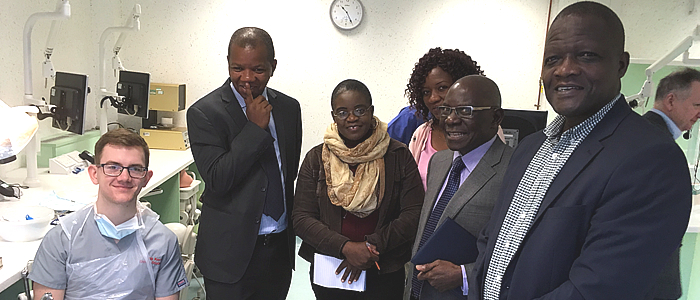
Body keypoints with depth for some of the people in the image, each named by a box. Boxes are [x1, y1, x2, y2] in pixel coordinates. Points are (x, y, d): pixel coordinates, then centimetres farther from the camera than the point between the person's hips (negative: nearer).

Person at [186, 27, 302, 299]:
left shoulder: (289, 107, 3)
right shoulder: (204, 112, -12)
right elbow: (217, 179, -20)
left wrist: (290, 229, 13)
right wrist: (255, 127, -20)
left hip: (281, 246, 5)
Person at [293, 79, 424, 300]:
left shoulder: (399, 156, -3)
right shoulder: (316, 159, -1)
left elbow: (413, 213, -7)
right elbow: (301, 218, -6)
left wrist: (372, 246, -16)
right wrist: (345, 247, -18)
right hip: (329, 273, 1)